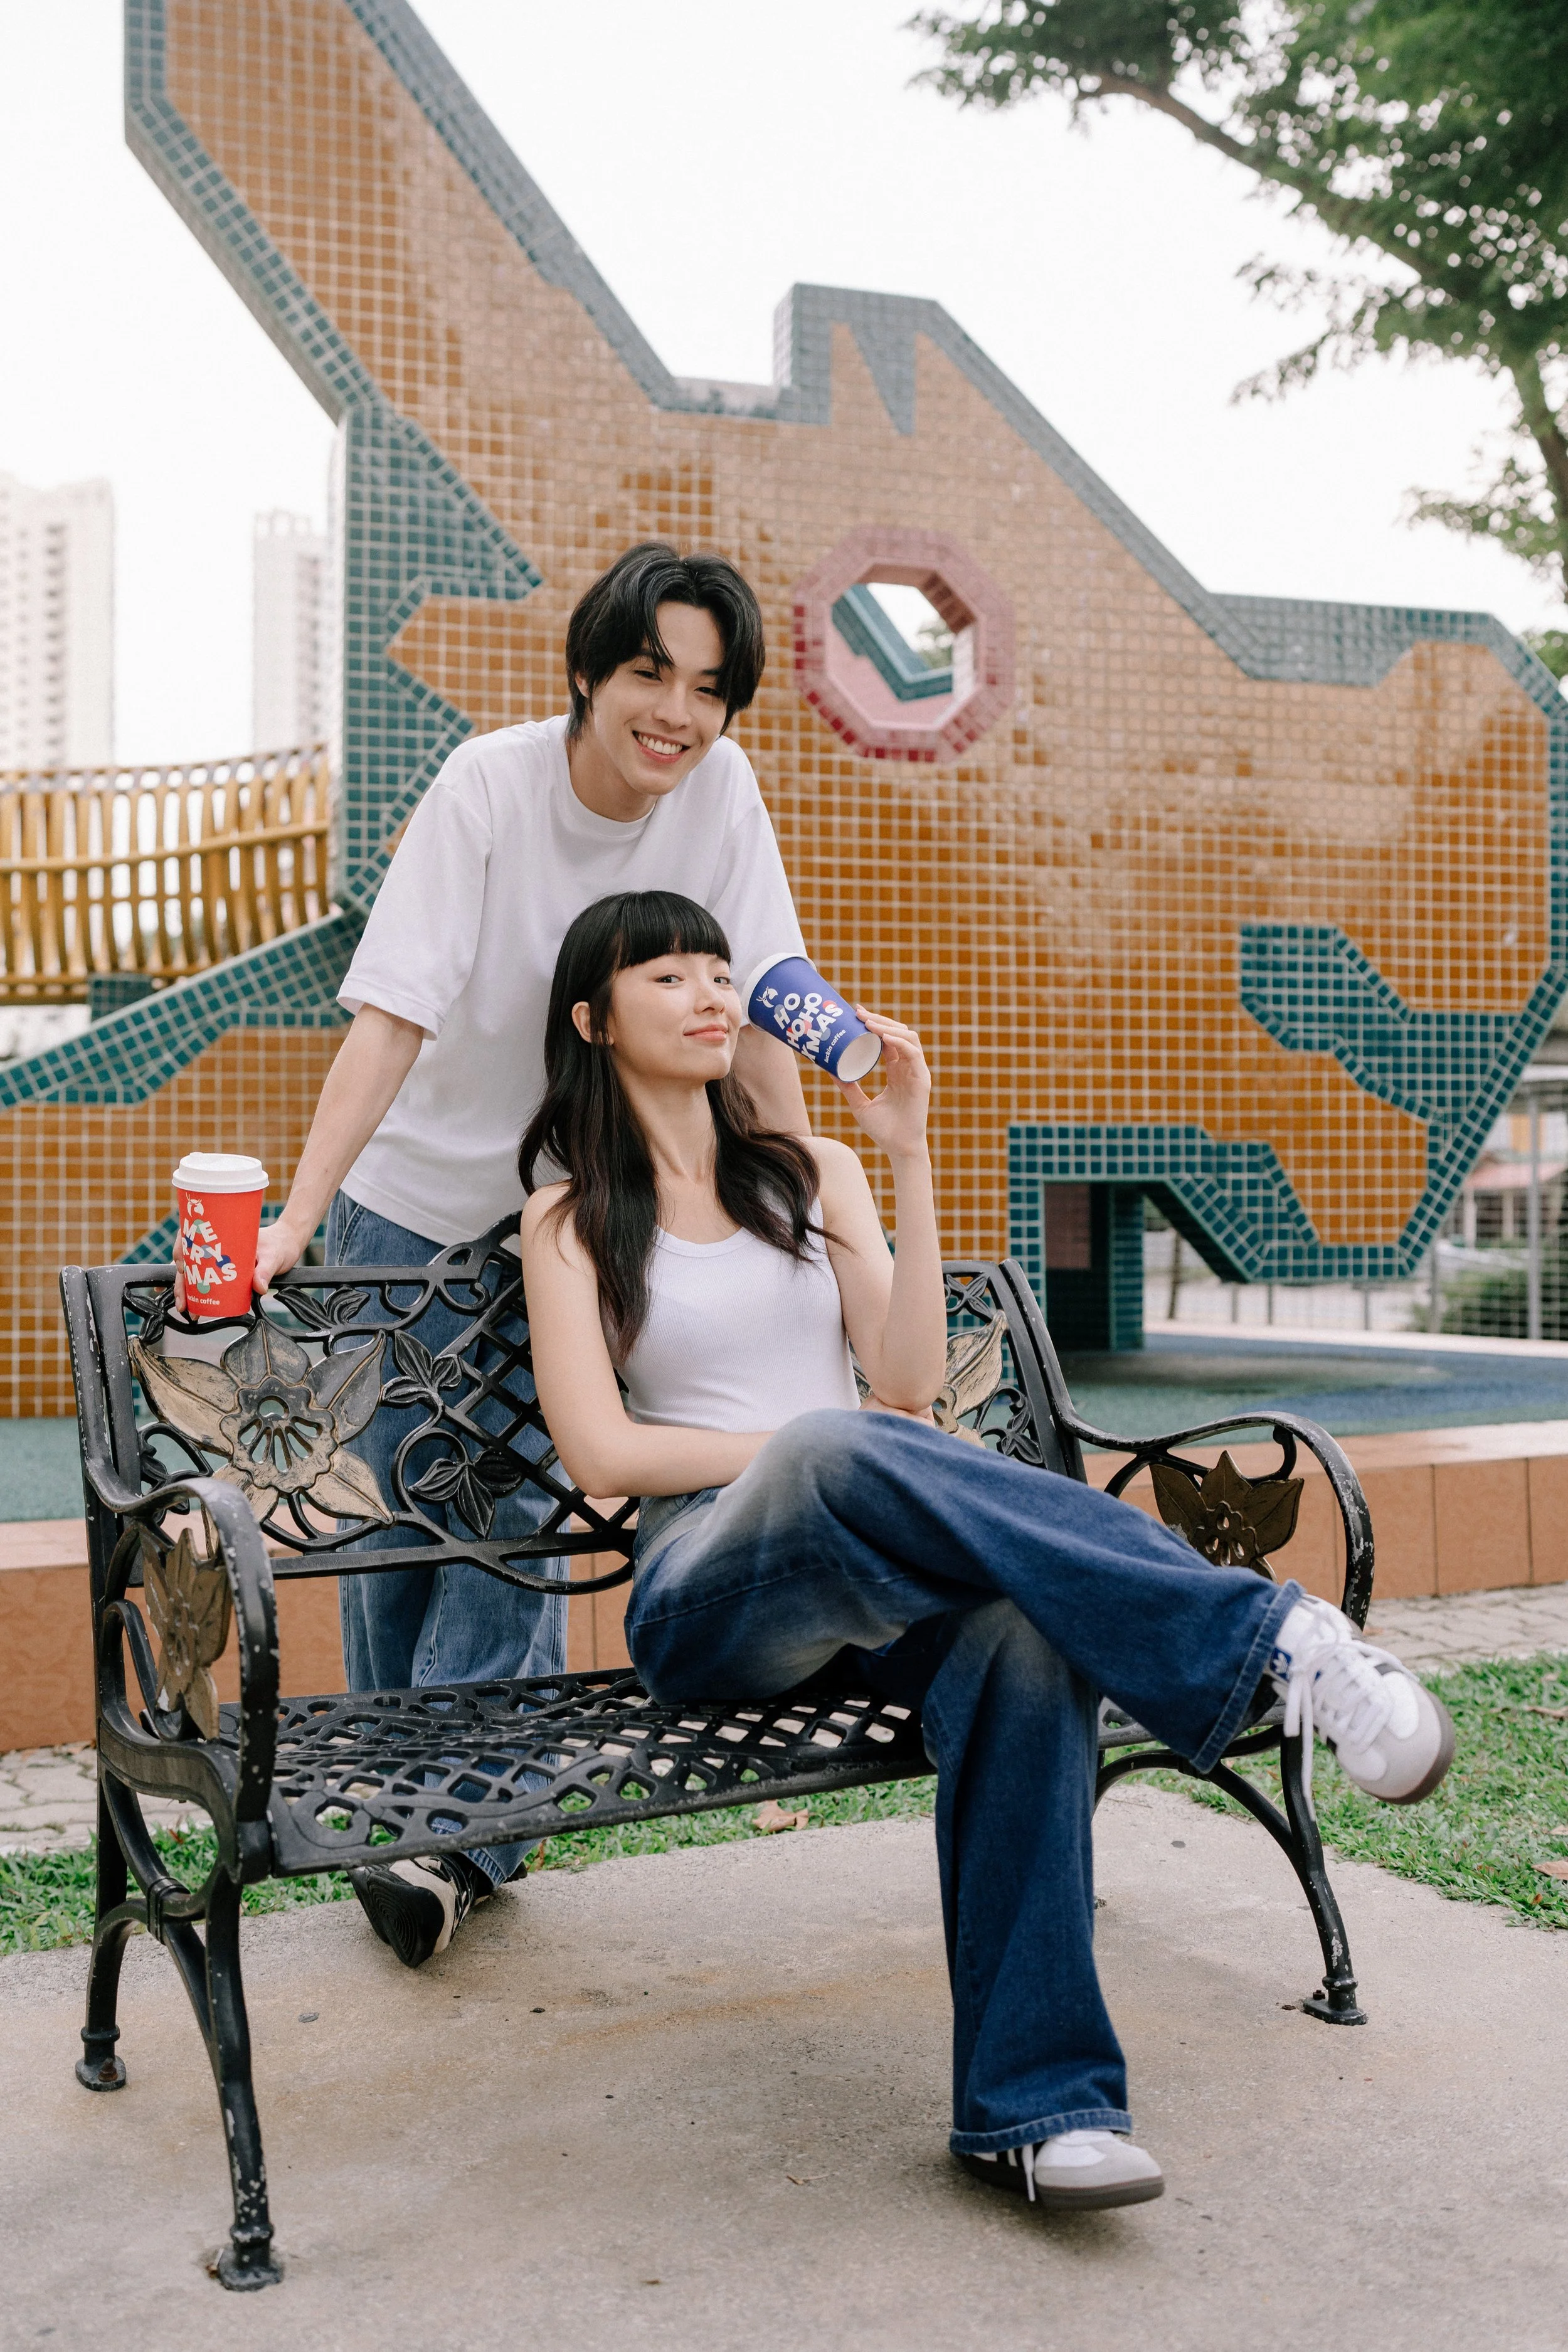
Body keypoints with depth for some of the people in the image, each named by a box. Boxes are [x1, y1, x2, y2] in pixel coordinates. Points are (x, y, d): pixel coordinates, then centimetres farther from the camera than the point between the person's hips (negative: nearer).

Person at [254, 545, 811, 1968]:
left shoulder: (721, 791, -12)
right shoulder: (493, 786, -20)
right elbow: (393, 1015, -27)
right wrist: (296, 1216, -36)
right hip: (415, 1199, -1)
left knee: (512, 1504, -8)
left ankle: (461, 1830, -1)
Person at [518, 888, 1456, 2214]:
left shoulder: (812, 1172, 22)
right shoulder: (572, 1214, 13)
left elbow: (908, 1381, 7)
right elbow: (601, 1453, -1)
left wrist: (909, 1157, 1)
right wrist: (814, 1449, -8)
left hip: (877, 1575, 3)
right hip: (710, 1588, -3)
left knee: (1023, 1632, -35)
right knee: (837, 1455, -40)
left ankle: (1036, 2106, -35)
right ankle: (1266, 1638, -38)